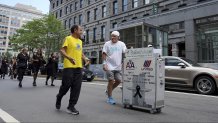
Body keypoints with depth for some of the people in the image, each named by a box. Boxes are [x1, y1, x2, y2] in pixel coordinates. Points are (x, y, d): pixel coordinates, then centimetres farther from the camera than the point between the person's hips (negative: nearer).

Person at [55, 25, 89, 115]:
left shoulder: (80, 41, 20)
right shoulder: (68, 38, -1)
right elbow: (62, 50, -9)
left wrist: (85, 59, 7)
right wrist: (69, 58, -26)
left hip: (78, 67, 6)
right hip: (69, 66, -6)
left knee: (76, 87, 1)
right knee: (66, 85, 0)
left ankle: (71, 106, 10)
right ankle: (59, 98, 31)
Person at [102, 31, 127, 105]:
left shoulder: (122, 44, 7)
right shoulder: (107, 44, 1)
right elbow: (104, 54, -2)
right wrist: (104, 64, -11)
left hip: (118, 67, 4)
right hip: (109, 67, -3)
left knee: (118, 80, 4)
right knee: (111, 81, -3)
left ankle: (108, 91, 28)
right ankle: (110, 98, 11)